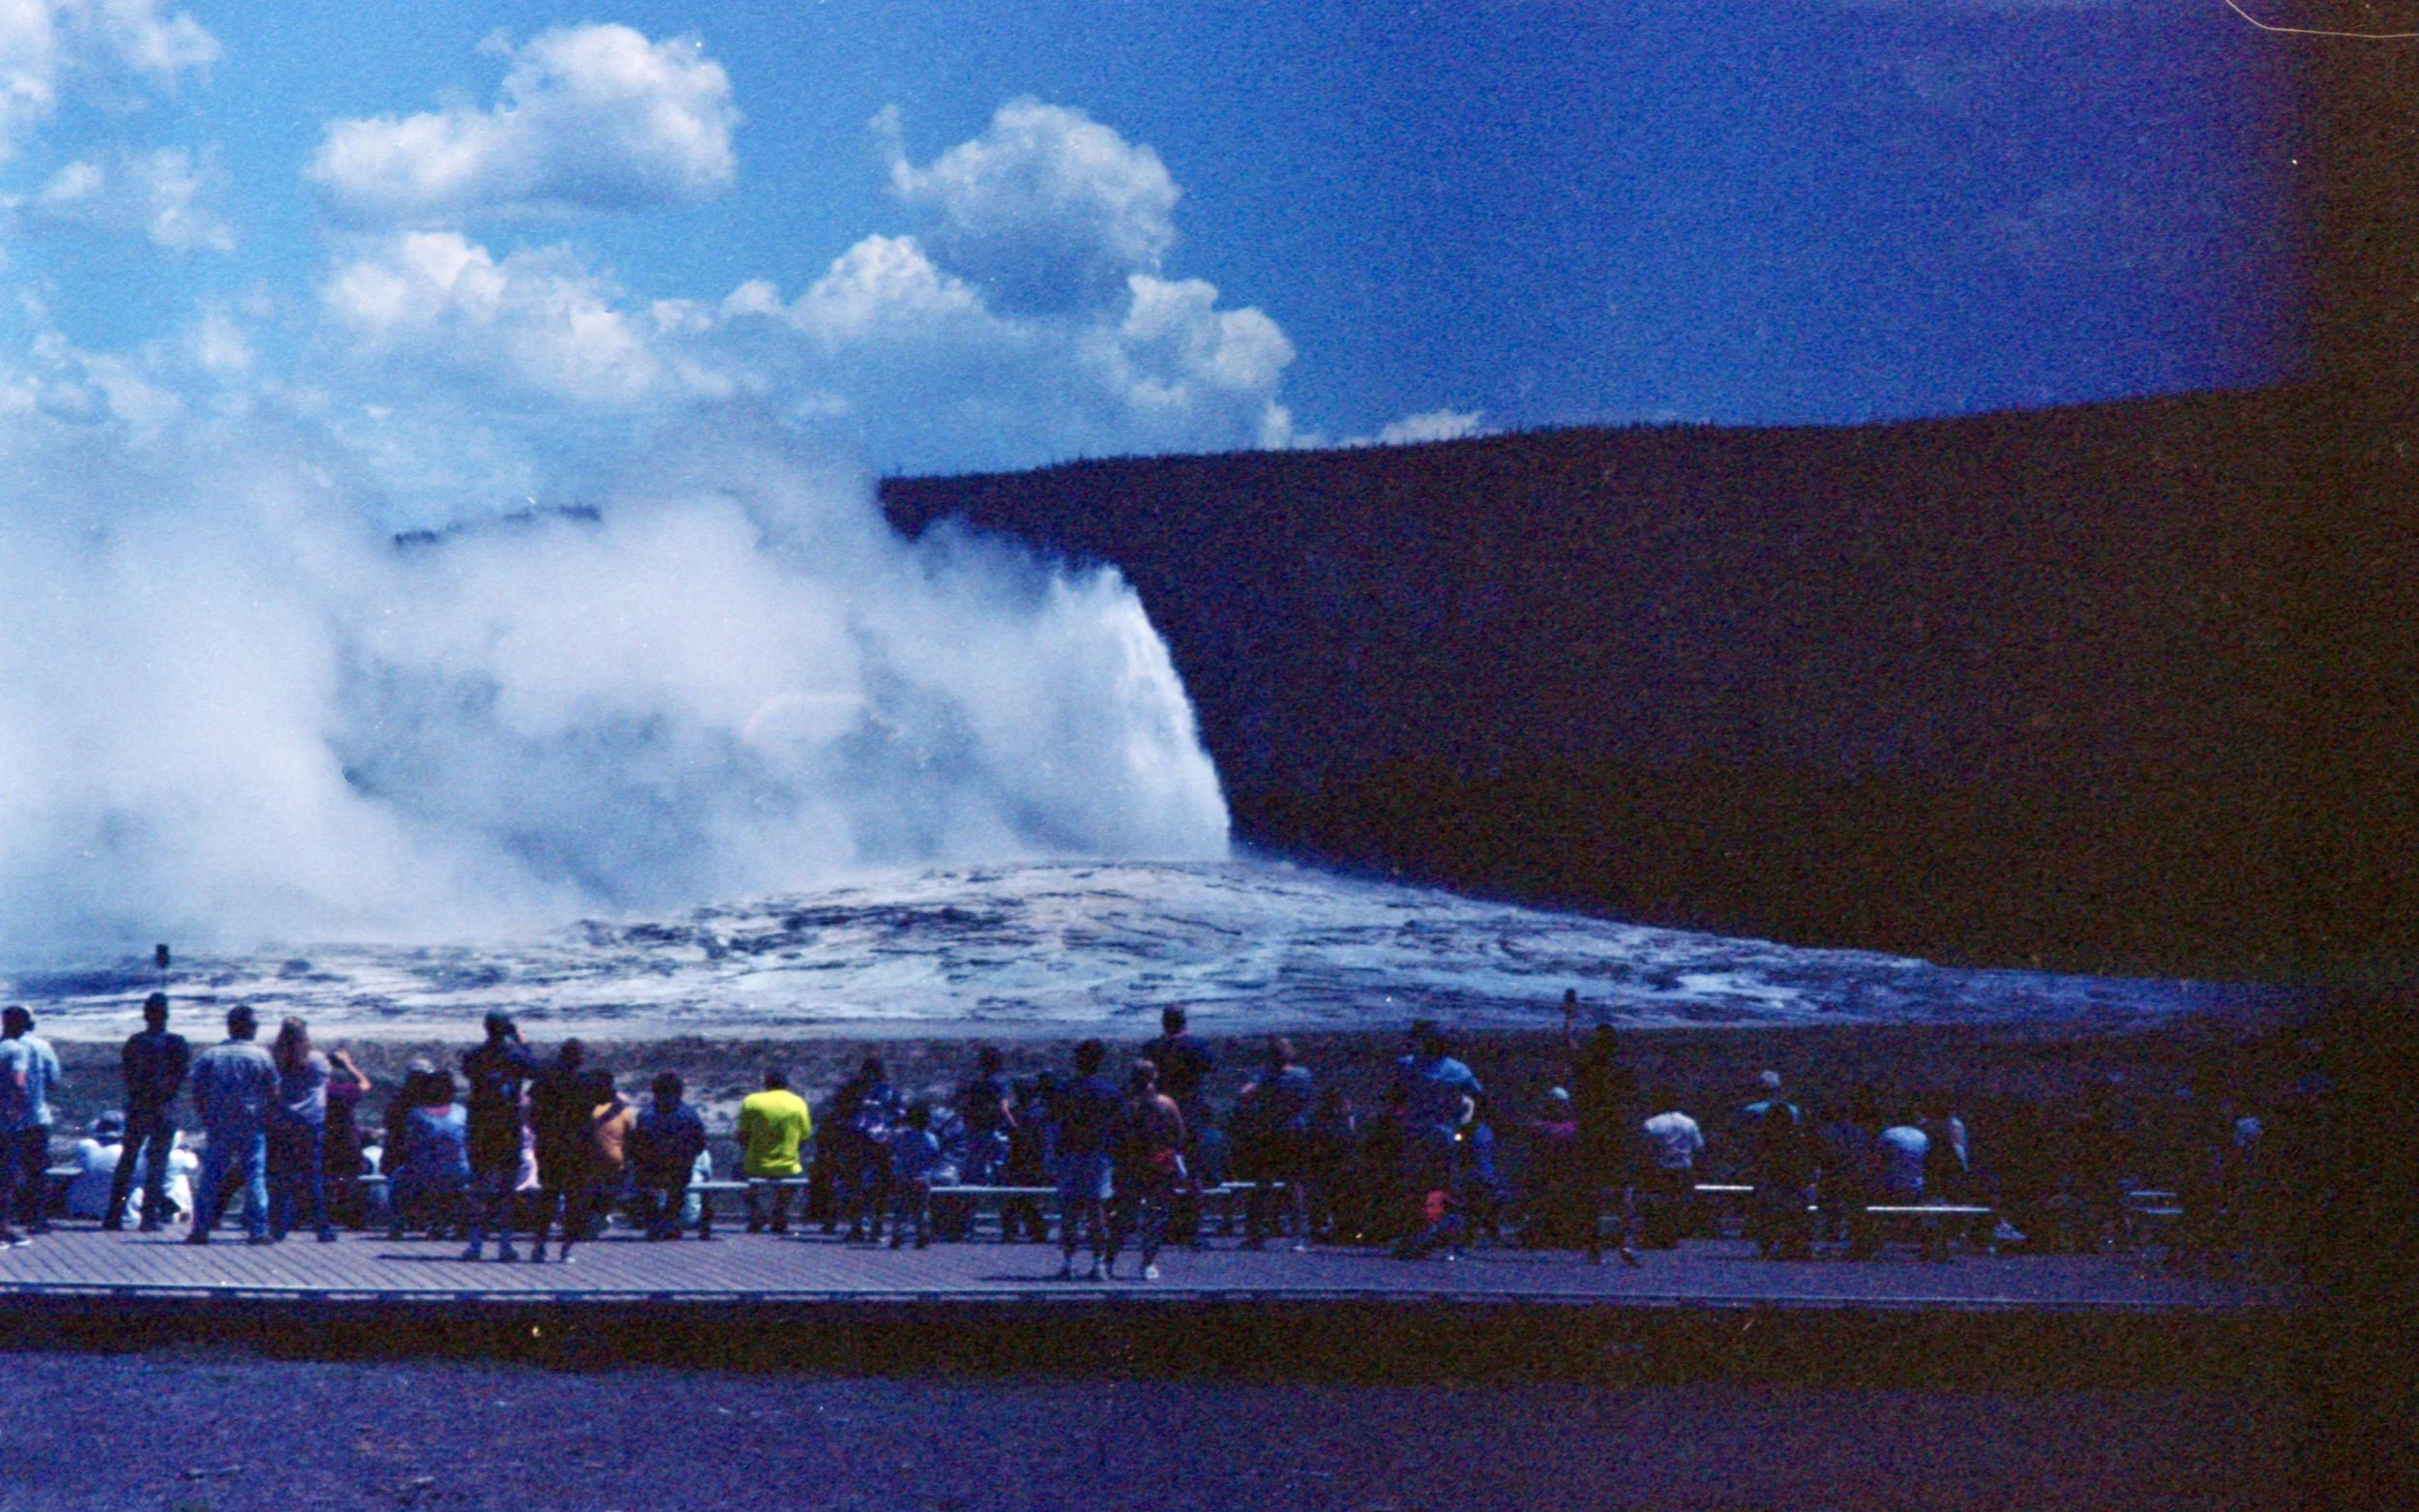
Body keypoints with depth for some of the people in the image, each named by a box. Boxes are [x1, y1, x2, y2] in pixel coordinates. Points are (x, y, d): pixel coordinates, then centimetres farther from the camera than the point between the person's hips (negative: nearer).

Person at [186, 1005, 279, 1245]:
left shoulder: (208, 1056, 2)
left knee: (211, 1177, 6)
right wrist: (267, 1120, 11)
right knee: (255, 1176, 2)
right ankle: (257, 1230, -2)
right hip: (253, 1126, -2)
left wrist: (207, 1121, 10)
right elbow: (273, 1095, -1)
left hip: (218, 1127, 2)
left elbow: (198, 1094, 1)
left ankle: (200, 1230, 3)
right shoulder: (262, 1056, -3)